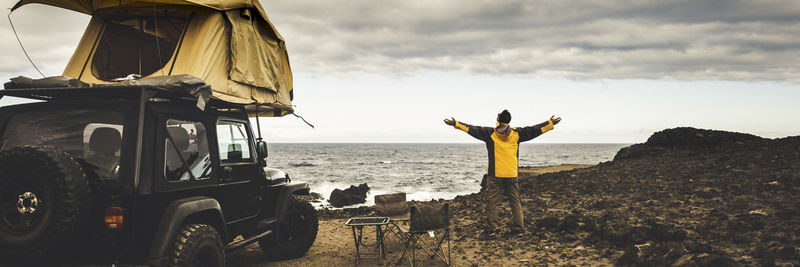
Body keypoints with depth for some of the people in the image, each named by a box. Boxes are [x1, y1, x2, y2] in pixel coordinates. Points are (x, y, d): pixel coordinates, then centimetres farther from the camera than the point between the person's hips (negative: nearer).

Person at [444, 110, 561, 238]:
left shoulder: (490, 133, -3)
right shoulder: (516, 133, 4)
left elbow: (473, 130, -6)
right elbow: (534, 130, 10)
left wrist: (456, 124, -3)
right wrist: (550, 123, 19)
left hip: (494, 175, -2)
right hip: (512, 175, 2)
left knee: (492, 202, 3)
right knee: (515, 201, 10)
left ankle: (490, 228, 1)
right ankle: (518, 229, 10)